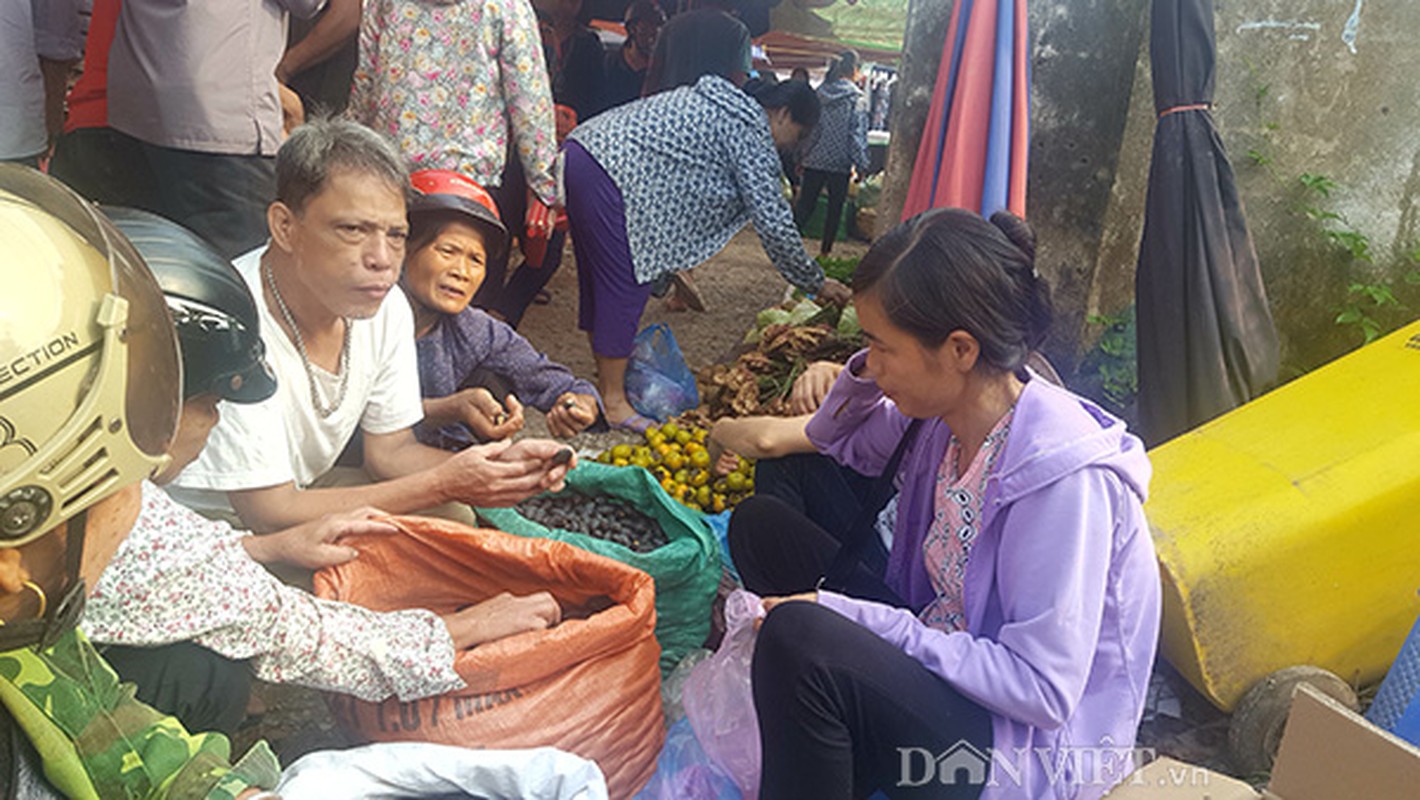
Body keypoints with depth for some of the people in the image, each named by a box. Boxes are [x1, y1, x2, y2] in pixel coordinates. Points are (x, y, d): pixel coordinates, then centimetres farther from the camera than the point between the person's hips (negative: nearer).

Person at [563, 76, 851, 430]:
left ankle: (606, 379, 29)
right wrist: (817, 283, 4)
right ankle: (613, 401, 7)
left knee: (599, 280, 17)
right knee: (625, 289, -3)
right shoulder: (753, 136, -5)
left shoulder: (719, 102, 24)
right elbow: (774, 224, -7)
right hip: (611, 176, -10)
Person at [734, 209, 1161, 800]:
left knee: (799, 636, -33)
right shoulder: (942, 412, -2)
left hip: (1031, 749, -8)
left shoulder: (1061, 474, -26)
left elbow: (1043, 691, -25)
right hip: (943, 657, 9)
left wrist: (855, 617, -25)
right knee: (759, 523, 1)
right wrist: (861, 379, -4)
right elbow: (844, 446, 19)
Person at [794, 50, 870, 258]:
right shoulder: (855, 100, -8)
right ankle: (825, 252, 14)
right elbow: (858, 135, -9)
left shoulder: (819, 94, 3)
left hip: (814, 160, 3)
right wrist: (861, 166, -4)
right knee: (835, 209, 10)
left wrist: (801, 155, 15)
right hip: (839, 163, -3)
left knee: (805, 205, 8)